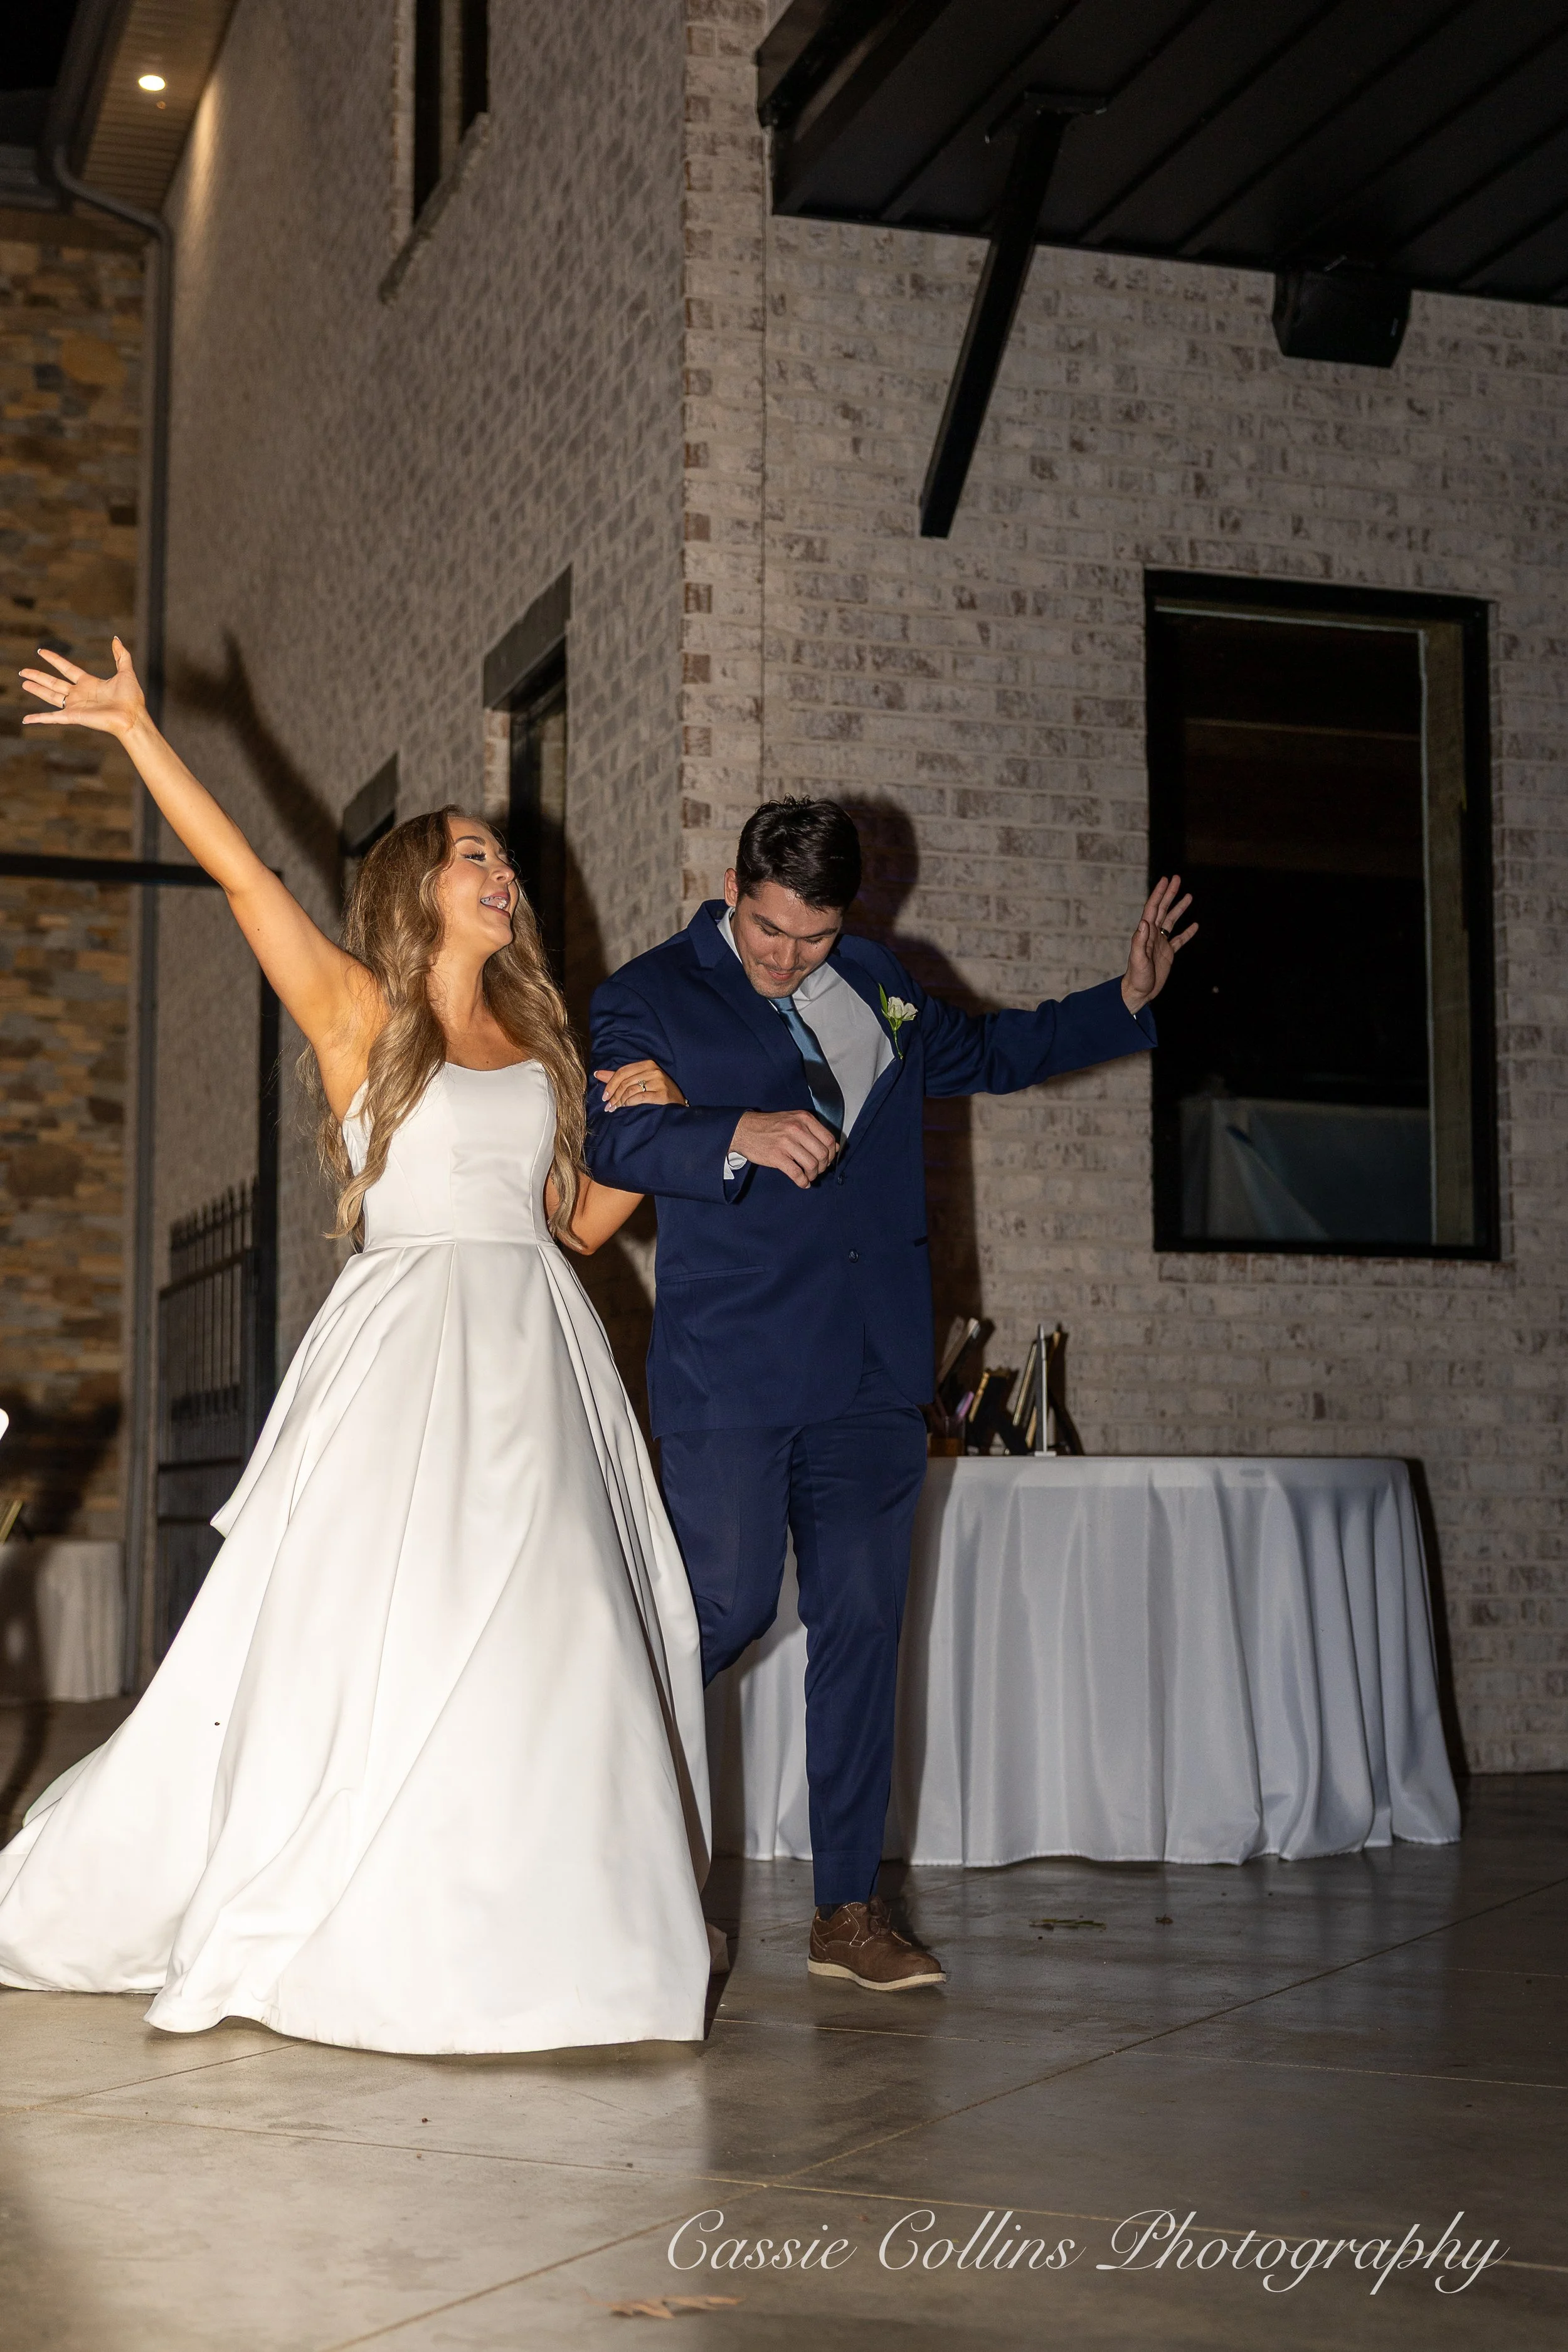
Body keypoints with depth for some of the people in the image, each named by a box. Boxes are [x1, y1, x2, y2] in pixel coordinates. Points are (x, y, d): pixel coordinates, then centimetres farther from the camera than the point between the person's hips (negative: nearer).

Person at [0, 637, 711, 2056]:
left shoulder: (536, 1044, 17)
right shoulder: (358, 1012, 4)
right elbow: (242, 875, -4)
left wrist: (648, 1132, 5)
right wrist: (138, 732, -9)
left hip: (536, 1355, 5)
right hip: (407, 1349, -4)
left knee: (546, 1637, 0)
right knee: (378, 1626, -6)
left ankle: (541, 1926, 8)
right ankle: (365, 1929, 7)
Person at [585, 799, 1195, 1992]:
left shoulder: (880, 987, 15)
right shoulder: (650, 997, -1)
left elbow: (989, 1052, 32)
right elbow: (608, 1134, -16)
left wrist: (1128, 1000, 23)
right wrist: (741, 1133, -31)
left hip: (871, 1368, 5)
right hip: (729, 1368, -5)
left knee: (863, 1623, 4)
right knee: (729, 1608, -7)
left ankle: (850, 1908, 11)